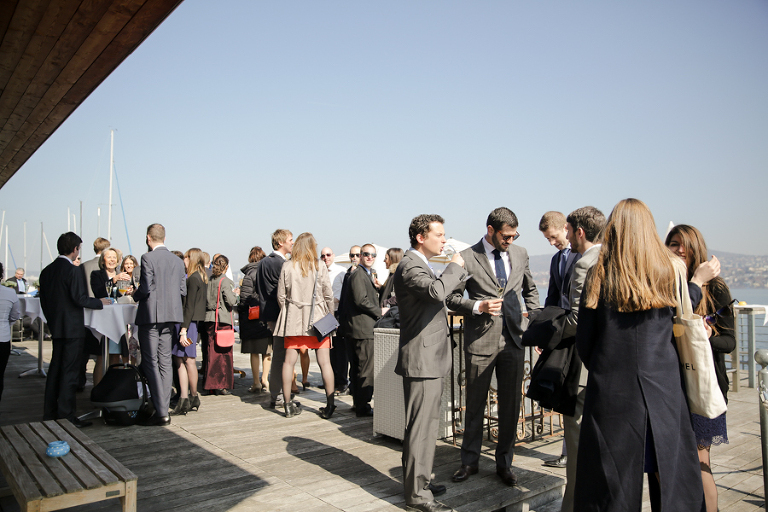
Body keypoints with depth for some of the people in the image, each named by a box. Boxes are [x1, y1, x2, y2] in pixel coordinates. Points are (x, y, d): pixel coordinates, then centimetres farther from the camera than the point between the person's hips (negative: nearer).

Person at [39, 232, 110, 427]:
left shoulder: (47, 271, 8)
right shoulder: (73, 271, -16)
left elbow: (44, 300, 13)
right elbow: (80, 299, -20)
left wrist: (52, 321, 22)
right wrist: (100, 302, -5)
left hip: (56, 327, 8)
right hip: (73, 328, -8)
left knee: (55, 369, 15)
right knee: (69, 371, -3)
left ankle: (50, 413, 23)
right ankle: (66, 416, 1)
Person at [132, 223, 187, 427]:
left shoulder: (148, 258, -10)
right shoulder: (178, 261, 8)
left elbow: (145, 288, -16)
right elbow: (182, 290, 7)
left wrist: (135, 295, 4)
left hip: (151, 315, -6)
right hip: (170, 316, 6)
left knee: (150, 362, -1)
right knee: (165, 362, 11)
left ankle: (160, 412, -3)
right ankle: (163, 408, 15)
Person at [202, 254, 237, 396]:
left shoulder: (209, 280, 6)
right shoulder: (225, 281, -9)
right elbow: (231, 301, -13)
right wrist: (234, 294, 6)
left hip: (208, 319, 5)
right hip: (223, 321, -5)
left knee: (211, 353, 9)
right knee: (223, 354, 2)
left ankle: (210, 386, 13)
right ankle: (221, 386, 2)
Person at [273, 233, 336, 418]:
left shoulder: (287, 267, -1)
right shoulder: (320, 267, -5)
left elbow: (281, 295, 3)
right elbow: (329, 295, -1)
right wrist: (330, 316, 13)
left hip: (293, 319, 2)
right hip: (317, 319, -1)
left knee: (289, 361, 8)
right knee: (325, 362, 2)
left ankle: (287, 404, 13)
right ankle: (329, 405, 4)